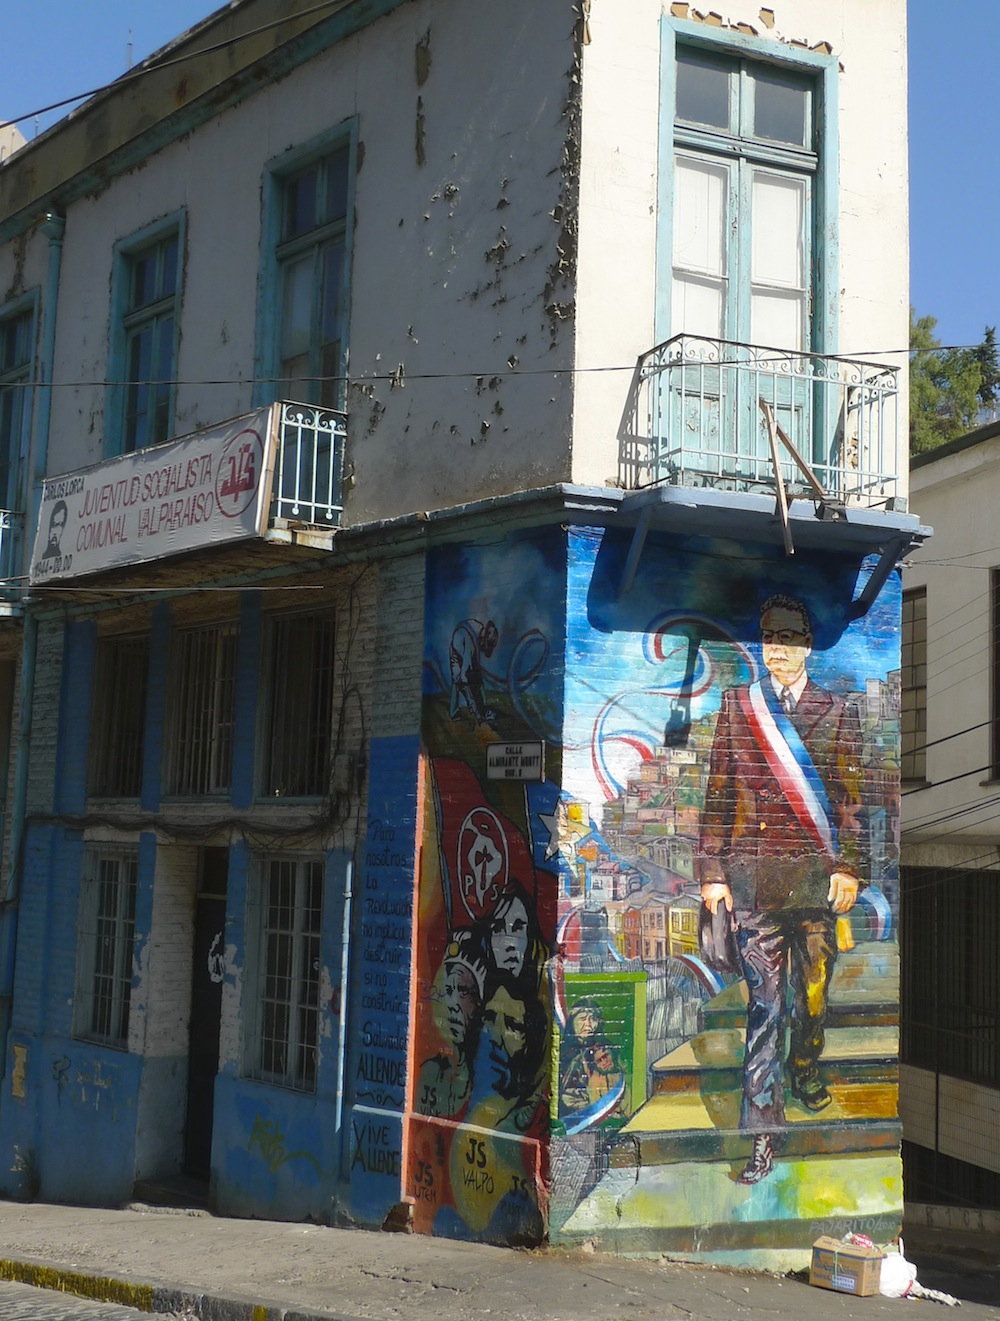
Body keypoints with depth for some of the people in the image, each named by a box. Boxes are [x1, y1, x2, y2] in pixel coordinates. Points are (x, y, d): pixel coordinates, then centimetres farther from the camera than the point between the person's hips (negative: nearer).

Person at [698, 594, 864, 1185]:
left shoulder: (839, 712, 8)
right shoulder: (736, 707, 8)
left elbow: (852, 798, 7)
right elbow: (718, 795, 7)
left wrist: (848, 868, -2)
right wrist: (713, 871, 2)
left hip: (818, 871, 1)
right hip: (753, 869, -1)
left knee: (814, 989, 9)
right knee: (763, 999, -5)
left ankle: (806, 1073, 37)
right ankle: (763, 1129, -2)